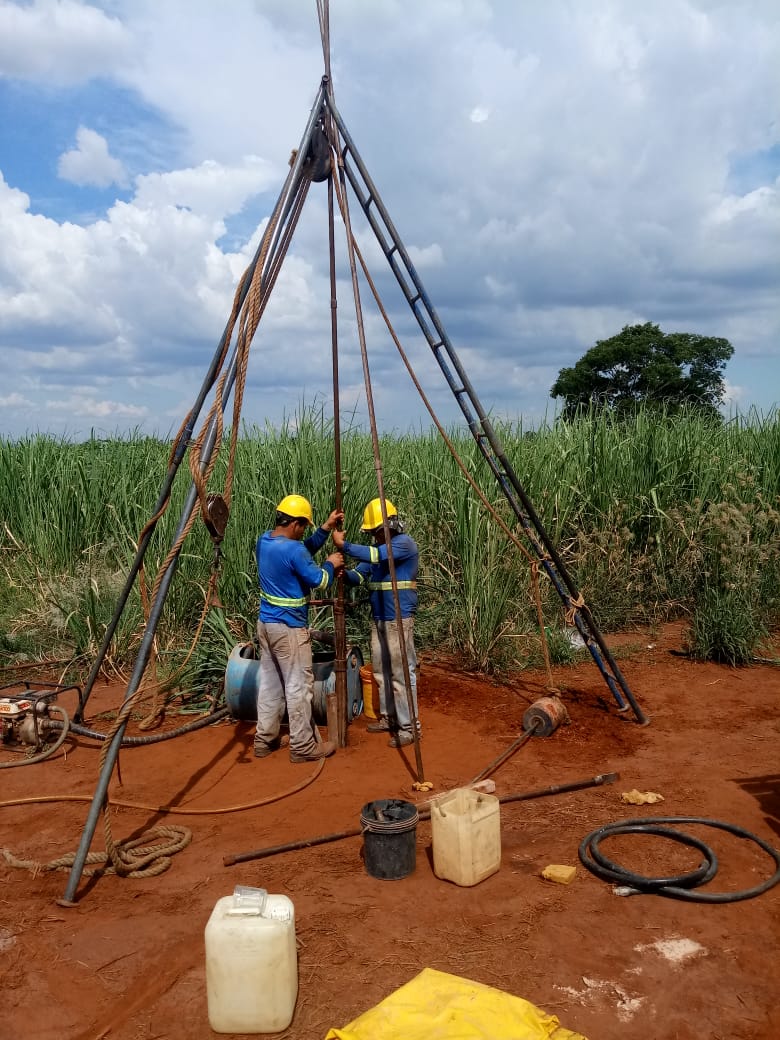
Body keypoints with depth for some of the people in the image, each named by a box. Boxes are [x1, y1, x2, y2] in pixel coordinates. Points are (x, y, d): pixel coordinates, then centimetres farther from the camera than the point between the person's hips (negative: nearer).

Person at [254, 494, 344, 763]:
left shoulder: (263, 541, 5)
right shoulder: (292, 550, -22)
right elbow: (319, 581, -15)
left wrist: (326, 528, 11)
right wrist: (331, 564, 3)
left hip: (266, 623, 9)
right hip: (289, 628, -9)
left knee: (269, 682, 16)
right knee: (298, 687, 2)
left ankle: (264, 740, 24)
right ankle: (303, 746, 11)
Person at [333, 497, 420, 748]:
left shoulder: (404, 543, -12)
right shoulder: (377, 546, 14)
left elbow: (375, 556, -27)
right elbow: (360, 575, 11)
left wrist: (343, 545, -22)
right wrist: (344, 573, -11)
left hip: (399, 620, -9)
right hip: (378, 619, 9)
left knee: (401, 673, -6)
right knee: (381, 671, 15)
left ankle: (408, 727, 1)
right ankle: (388, 717, 28)